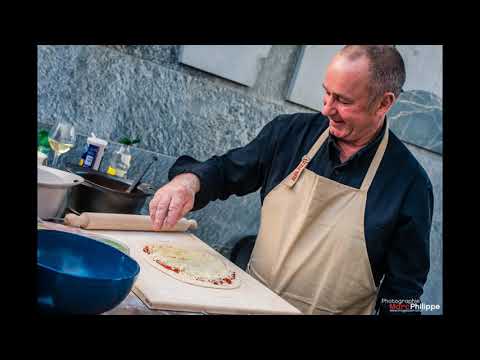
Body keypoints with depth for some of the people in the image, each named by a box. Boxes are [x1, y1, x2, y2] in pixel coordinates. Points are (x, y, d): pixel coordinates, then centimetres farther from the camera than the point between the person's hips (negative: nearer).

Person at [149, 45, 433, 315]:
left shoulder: (410, 184, -13)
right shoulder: (291, 131, -5)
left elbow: (404, 286, -6)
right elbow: (226, 171, 4)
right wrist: (189, 179, -16)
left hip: (332, 310, -1)